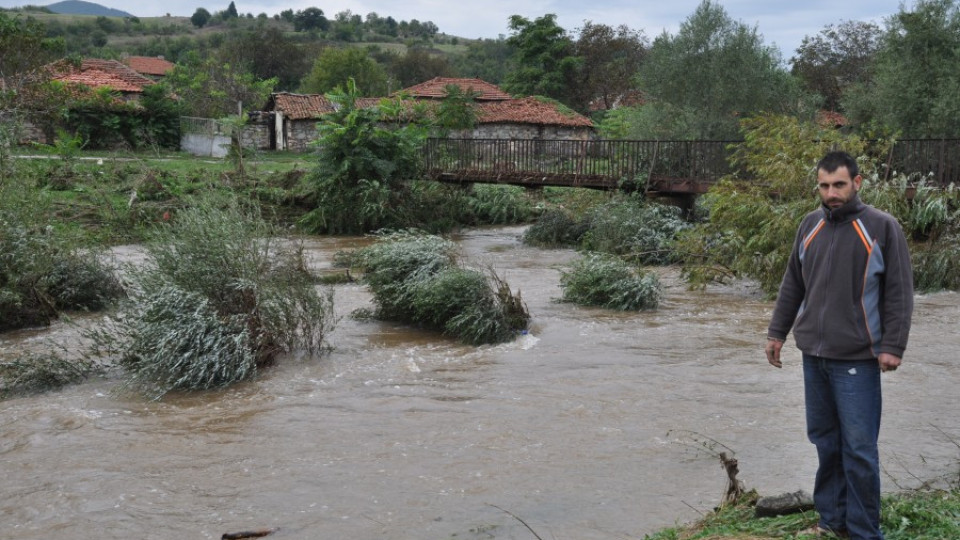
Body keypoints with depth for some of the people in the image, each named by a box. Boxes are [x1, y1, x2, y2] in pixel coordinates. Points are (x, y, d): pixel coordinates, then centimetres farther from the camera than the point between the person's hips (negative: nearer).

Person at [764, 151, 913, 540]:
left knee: (859, 448, -3)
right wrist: (777, 332, 14)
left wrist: (892, 346, -12)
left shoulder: (882, 227, -5)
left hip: (856, 358, -5)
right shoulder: (810, 225, 9)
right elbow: (793, 285, 16)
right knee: (825, 440, 12)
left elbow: (899, 292, -6)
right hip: (813, 354, 5)